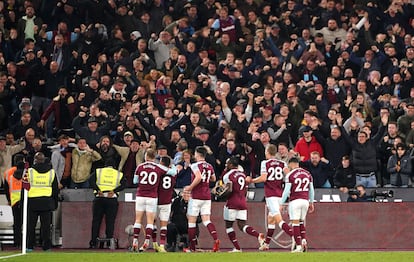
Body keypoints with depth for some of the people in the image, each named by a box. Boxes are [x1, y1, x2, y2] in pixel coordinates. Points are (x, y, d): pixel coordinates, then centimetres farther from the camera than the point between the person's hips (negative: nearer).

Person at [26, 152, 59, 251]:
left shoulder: (29, 171, -5)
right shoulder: (51, 172, 3)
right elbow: (55, 189, 9)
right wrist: (55, 203, 17)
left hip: (32, 202, -2)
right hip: (47, 201, 2)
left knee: (31, 225, 5)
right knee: (46, 225, 4)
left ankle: (29, 246, 5)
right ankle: (46, 246, 3)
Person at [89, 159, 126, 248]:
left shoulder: (98, 171, 14)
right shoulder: (119, 174, 14)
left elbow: (92, 180, -4)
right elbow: (123, 184, -3)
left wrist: (97, 190, -9)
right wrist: (114, 191, -9)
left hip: (99, 198, 0)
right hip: (112, 199, 0)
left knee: (96, 221, 6)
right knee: (110, 222, 3)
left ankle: (93, 243, 4)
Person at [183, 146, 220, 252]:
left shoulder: (195, 165, -10)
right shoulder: (209, 167, 11)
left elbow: (198, 177, -26)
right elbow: (213, 179, 26)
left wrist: (190, 187, -15)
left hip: (196, 197, -6)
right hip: (207, 196, 6)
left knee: (191, 221, 5)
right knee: (206, 220, 3)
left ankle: (192, 247, 8)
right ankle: (216, 239, -22)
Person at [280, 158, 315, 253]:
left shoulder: (290, 175, -6)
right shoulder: (308, 174, 10)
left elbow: (286, 191, -8)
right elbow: (311, 190, 14)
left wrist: (281, 204, -2)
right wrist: (311, 203, 25)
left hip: (295, 201, -5)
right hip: (305, 200, 5)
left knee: (295, 223, -2)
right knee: (301, 222, 19)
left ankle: (298, 246, -7)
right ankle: (304, 240, 0)